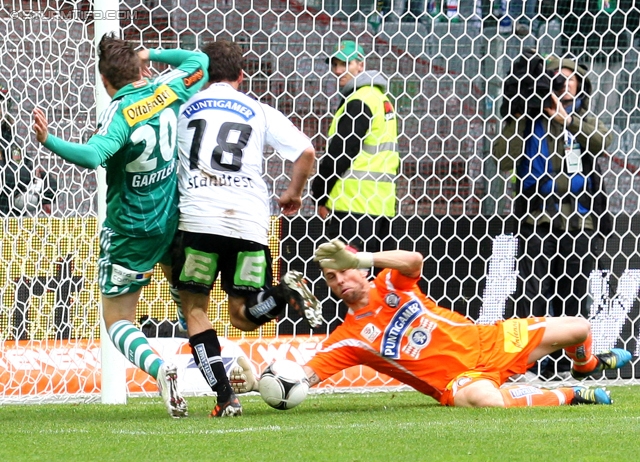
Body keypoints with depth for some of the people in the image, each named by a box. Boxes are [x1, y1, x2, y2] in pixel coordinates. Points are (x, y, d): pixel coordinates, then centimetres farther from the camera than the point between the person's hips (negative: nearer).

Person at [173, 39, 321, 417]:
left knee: (194, 307, 11)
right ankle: (286, 293, -20)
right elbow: (306, 152, 8)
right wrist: (294, 194, 25)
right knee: (244, 317, 12)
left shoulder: (184, 108, 16)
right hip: (251, 222, 2)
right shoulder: (260, 112, 17)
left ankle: (225, 396, -3)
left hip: (199, 217, -2)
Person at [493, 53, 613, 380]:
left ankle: (562, 364, 8)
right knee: (531, 292, -9)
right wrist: (516, 120, -6)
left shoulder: (583, 120, 13)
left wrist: (567, 120, -15)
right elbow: (502, 161, -2)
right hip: (536, 220, -2)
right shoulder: (529, 120, 9)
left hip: (580, 222, 2)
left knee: (571, 297, 4)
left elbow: (604, 142, -10)